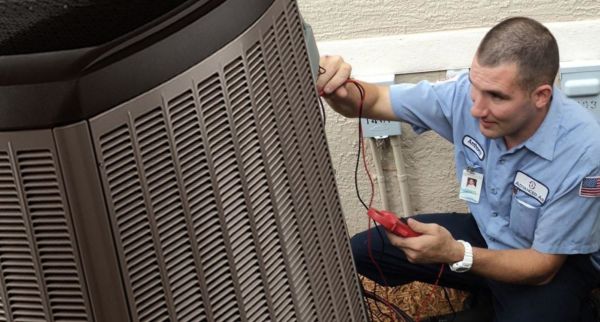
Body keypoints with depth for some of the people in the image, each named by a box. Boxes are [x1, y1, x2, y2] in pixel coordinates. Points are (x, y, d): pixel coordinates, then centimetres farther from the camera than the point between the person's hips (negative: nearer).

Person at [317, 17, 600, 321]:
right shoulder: (467, 93, -21)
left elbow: (544, 265, -25)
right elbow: (372, 101, -10)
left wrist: (455, 253, -40)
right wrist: (337, 88, -35)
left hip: (559, 260, -5)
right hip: (485, 233, 5)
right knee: (360, 252, -4)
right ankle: (493, 296, 10)